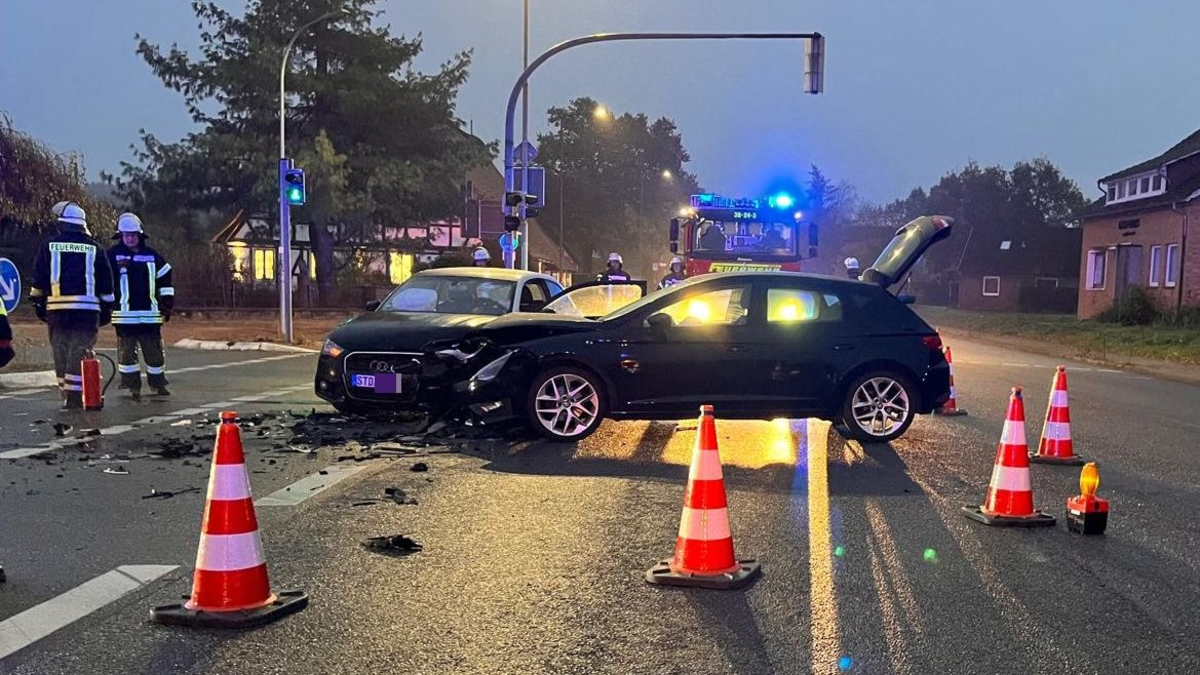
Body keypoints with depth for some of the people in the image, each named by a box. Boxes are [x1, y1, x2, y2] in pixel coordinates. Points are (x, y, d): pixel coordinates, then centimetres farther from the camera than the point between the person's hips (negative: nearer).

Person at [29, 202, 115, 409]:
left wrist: (37, 302, 16)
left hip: (57, 308, 1)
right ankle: (75, 397, -8)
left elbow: (38, 279, 7)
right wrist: (107, 307, 13)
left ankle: (67, 394, 15)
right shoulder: (94, 248, 6)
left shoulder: (48, 246, 7)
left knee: (60, 352, 11)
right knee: (80, 352, -2)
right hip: (87, 308, -1)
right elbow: (106, 282, 7)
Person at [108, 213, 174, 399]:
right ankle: (132, 387, 10)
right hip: (124, 315, -2)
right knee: (126, 352, 1)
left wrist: (167, 304, 9)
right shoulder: (113, 255, 2)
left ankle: (158, 385, 21)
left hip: (150, 314, 2)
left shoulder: (152, 256, 8)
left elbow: (165, 279, 15)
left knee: (154, 351, 7)